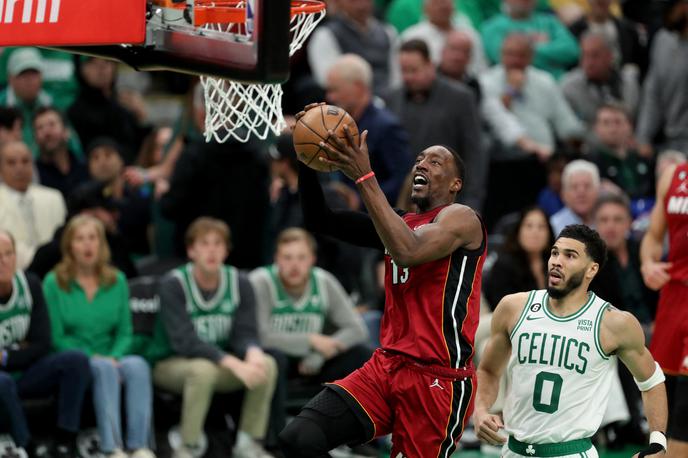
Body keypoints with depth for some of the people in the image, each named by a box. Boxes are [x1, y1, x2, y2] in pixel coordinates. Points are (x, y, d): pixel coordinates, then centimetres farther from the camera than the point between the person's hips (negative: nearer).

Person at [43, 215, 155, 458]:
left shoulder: (117, 281, 12)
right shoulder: (54, 283, 1)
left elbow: (124, 332, 10)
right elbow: (57, 337, -4)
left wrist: (114, 357, -11)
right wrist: (93, 357, -16)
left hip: (111, 358, 3)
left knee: (137, 365, -30)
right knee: (104, 369, -36)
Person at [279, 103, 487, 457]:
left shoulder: (461, 218, -4)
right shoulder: (398, 223, 19)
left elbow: (408, 252, -24)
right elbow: (319, 222, 18)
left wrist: (364, 177, -25)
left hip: (437, 378, -6)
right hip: (386, 365, 6)